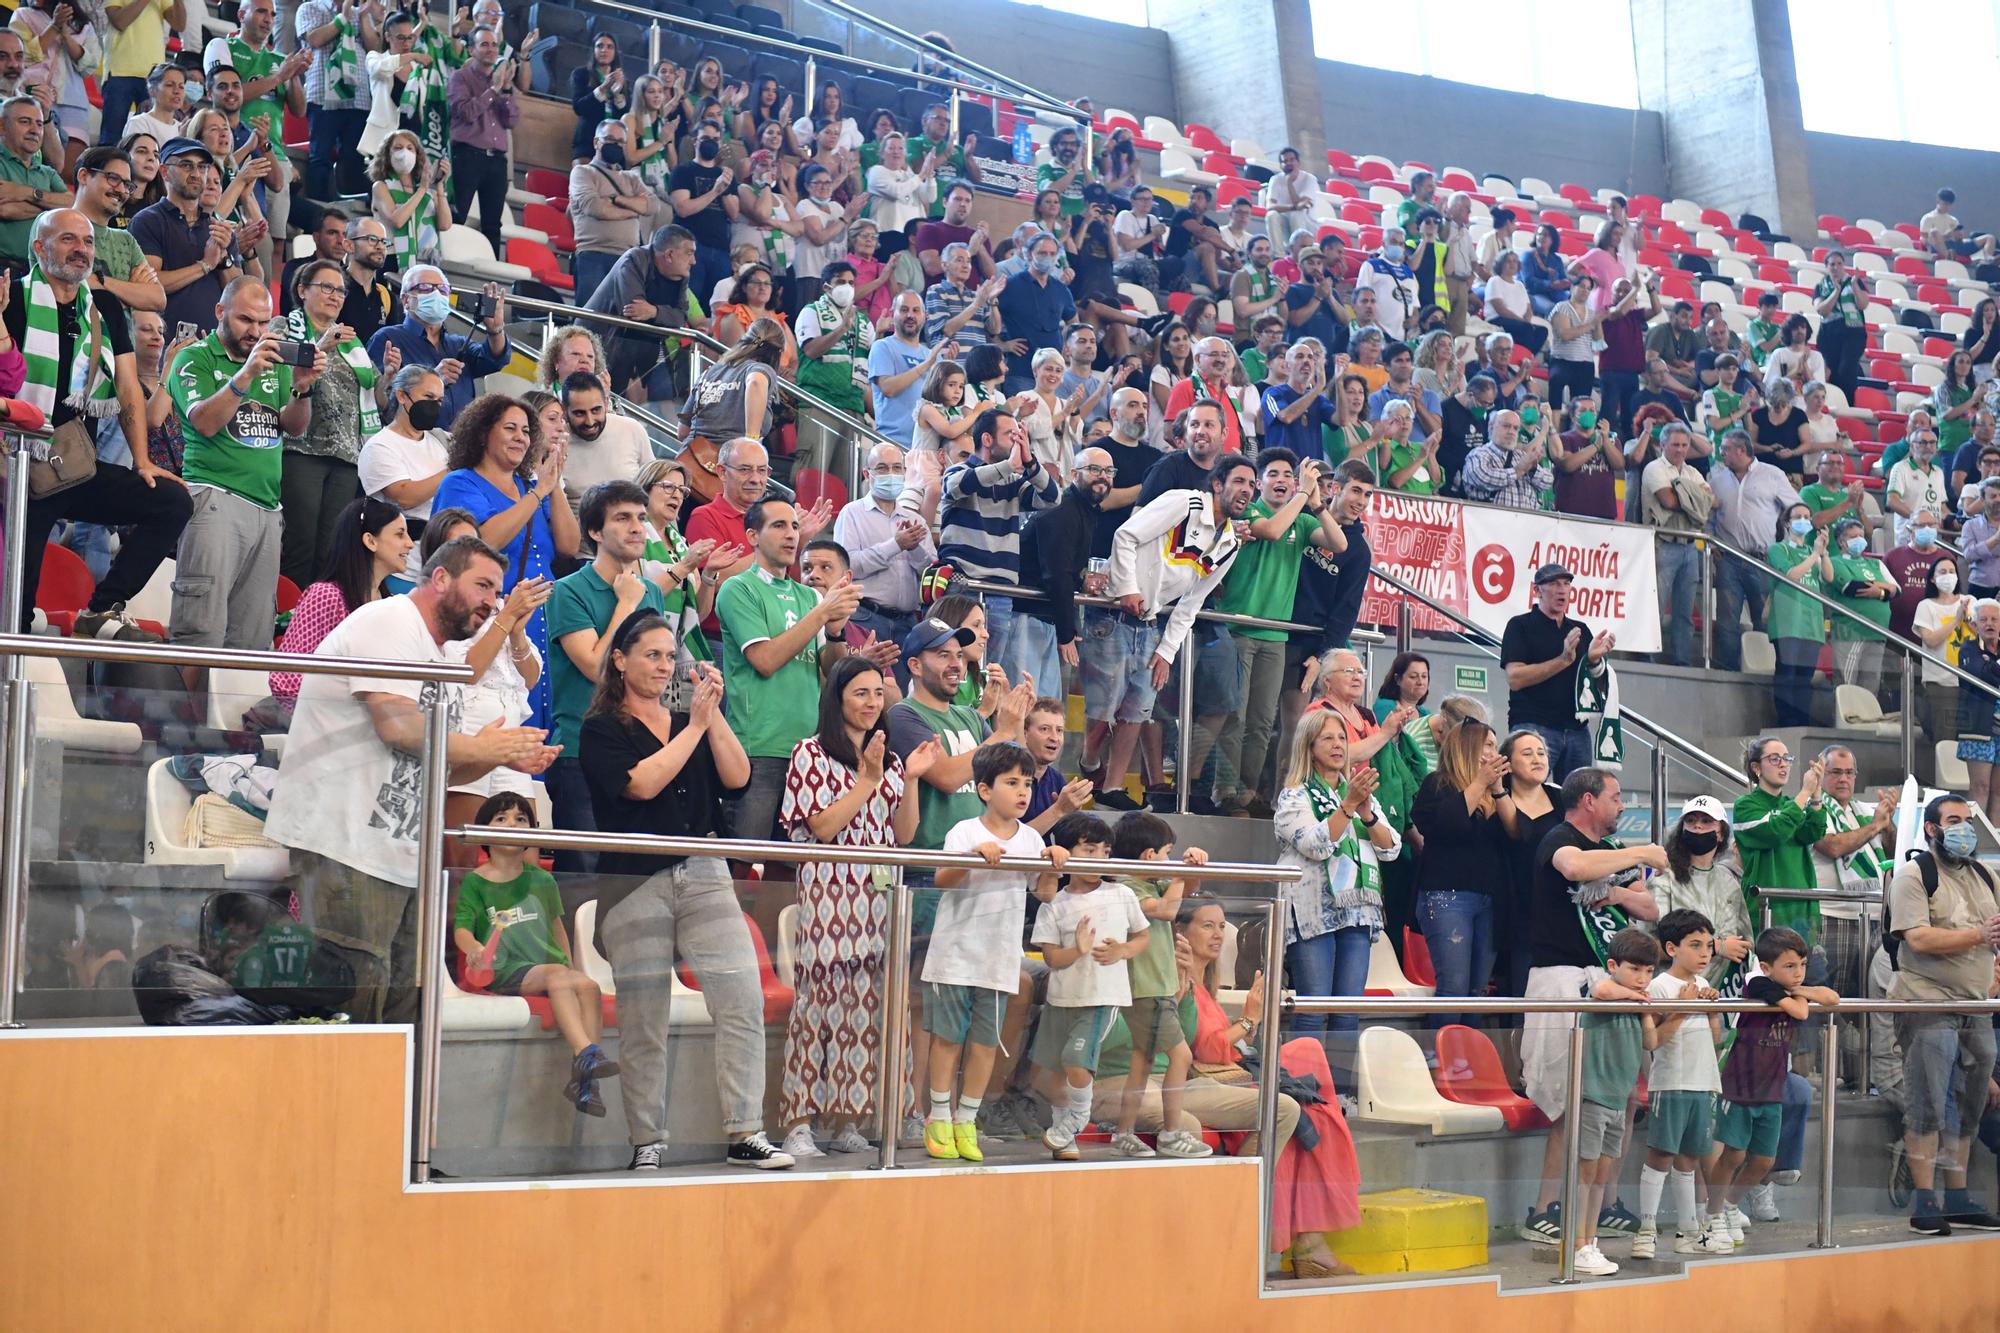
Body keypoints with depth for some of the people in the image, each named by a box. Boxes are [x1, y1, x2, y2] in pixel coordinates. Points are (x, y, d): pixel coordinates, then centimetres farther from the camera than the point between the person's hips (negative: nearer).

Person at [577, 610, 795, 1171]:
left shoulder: (691, 721, 17)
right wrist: (694, 726, -8)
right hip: (634, 881, -4)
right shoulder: (602, 729, 3)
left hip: (703, 874, 4)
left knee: (744, 1002, -6)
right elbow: (641, 783, -13)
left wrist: (713, 715, -4)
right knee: (643, 1024, 0)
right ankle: (647, 1144, 10)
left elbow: (737, 776, 5)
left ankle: (745, 1135, -1)